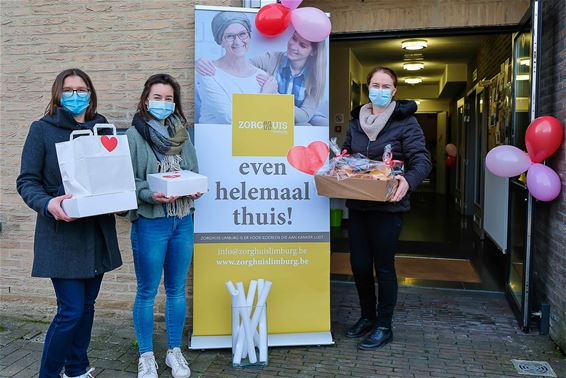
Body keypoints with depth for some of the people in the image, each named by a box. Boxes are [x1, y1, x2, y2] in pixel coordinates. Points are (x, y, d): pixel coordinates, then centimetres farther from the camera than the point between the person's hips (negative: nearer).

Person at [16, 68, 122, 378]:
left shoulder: (103, 128, 9)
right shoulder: (42, 129, -2)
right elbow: (26, 181, -5)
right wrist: (48, 203, -25)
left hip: (97, 230, 4)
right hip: (62, 231, -4)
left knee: (87, 305, 13)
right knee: (71, 310, -5)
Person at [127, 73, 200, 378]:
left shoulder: (181, 134, 9)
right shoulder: (134, 135, -4)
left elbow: (194, 173, 12)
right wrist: (151, 195, -24)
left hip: (183, 221, 4)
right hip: (149, 222, -4)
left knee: (177, 290, 14)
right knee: (147, 292, 8)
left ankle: (175, 351, 30)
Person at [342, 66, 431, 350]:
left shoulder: (405, 121, -6)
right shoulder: (356, 121, 11)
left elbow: (422, 160, -12)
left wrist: (408, 181, -32)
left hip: (388, 206, -5)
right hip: (357, 204, 5)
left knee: (383, 266, 4)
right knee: (359, 263, 10)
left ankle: (383, 327, 21)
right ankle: (367, 316, 32)